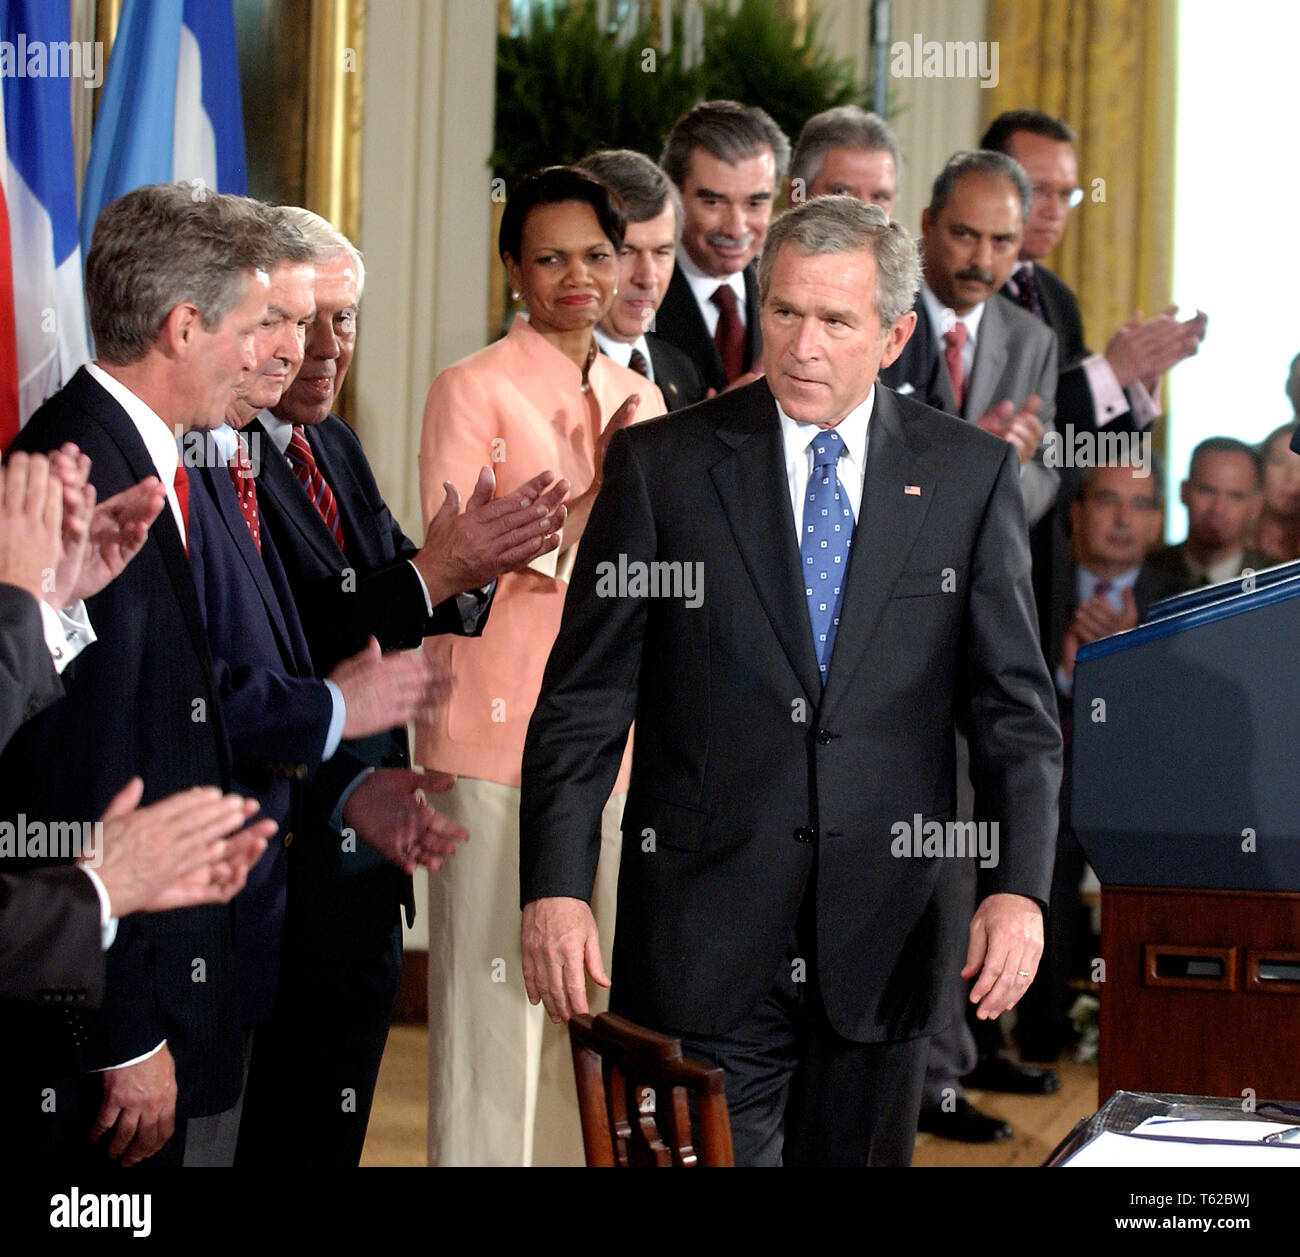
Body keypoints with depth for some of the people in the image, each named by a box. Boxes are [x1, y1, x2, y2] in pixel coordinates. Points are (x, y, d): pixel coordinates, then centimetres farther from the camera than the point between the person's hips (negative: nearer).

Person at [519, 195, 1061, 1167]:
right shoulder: (661, 465, 0)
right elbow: (584, 699, -1)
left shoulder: (970, 474, 4)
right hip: (707, 934, -2)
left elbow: (1014, 704, 4)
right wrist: (556, 889, -11)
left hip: (886, 937, 2)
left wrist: (1019, 888, -9)